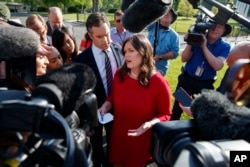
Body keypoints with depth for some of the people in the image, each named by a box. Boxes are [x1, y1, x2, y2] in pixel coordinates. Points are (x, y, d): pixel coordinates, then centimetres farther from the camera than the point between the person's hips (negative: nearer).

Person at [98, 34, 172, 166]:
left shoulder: (159, 83, -19)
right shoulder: (119, 74, -8)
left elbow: (166, 114, -9)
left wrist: (150, 124, -26)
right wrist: (107, 105, -10)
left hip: (143, 141, -3)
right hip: (118, 137, 4)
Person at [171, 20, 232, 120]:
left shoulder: (225, 47, -6)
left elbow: (217, 66, -22)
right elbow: (184, 59, -8)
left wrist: (204, 47, -23)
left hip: (205, 84, 0)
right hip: (186, 79, 0)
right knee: (177, 107, 11)